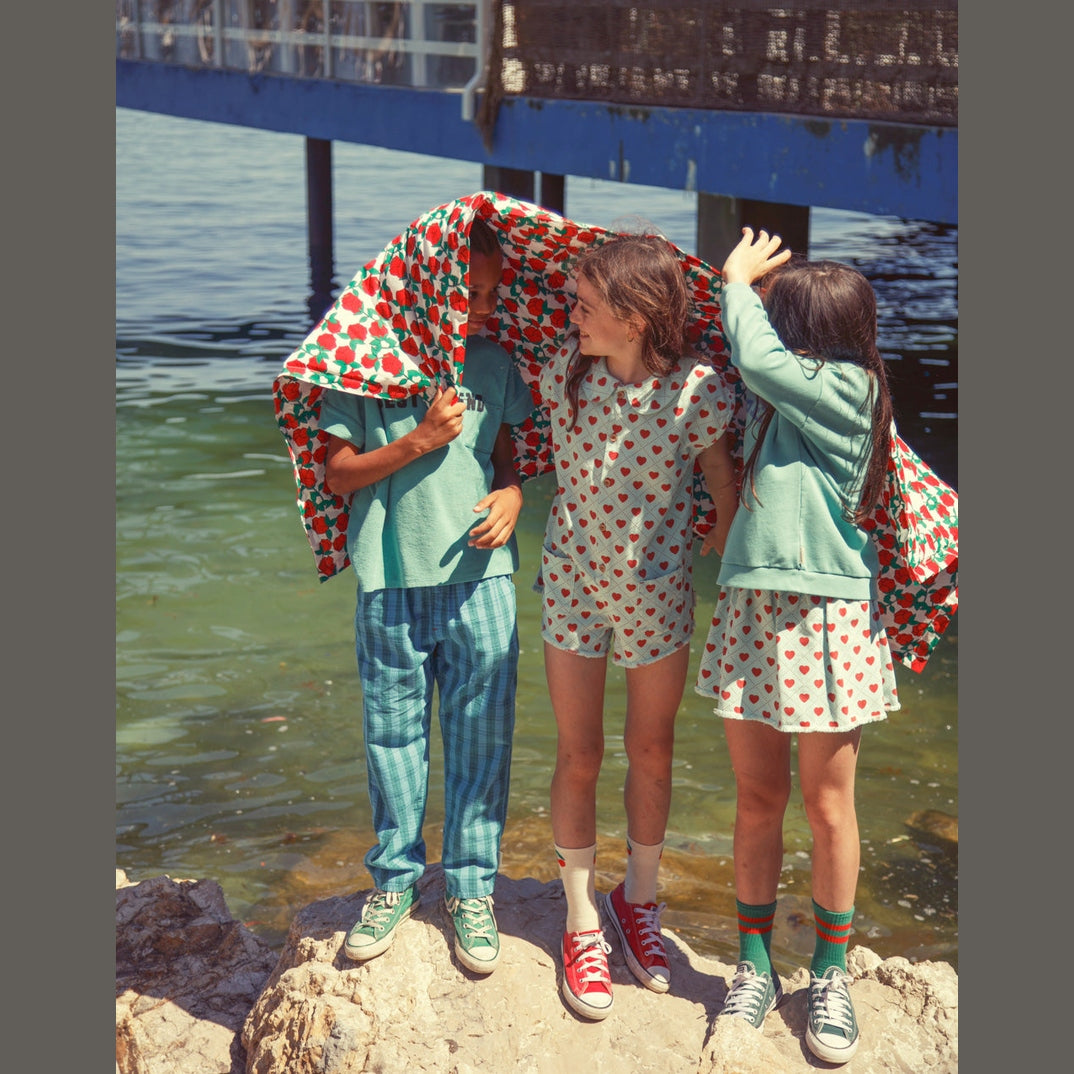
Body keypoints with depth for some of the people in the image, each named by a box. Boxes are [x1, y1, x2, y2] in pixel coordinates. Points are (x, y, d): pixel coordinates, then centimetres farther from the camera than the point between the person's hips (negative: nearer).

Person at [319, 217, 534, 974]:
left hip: (479, 576, 2)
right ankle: (396, 880, 27)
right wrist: (419, 441, -16)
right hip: (391, 580, -2)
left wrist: (513, 493, -4)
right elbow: (339, 473, -5)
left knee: (481, 734, 5)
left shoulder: (493, 364, 5)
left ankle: (472, 889, 20)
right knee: (394, 733, 10)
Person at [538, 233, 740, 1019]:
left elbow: (728, 489, -7)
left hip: (658, 586, -1)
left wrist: (716, 560, -2)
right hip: (573, 577, 2)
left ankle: (639, 900, 36)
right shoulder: (565, 371, -9)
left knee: (652, 752, 13)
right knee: (579, 755, 7)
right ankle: (582, 925, 22)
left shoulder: (697, 390, -18)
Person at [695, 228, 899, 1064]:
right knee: (758, 798, 11)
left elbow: (758, 361, -18)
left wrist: (739, 279, -3)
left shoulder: (845, 388, -11)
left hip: (826, 614, -6)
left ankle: (831, 974, 21)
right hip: (750, 610, 6)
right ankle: (755, 968, 24)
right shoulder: (780, 396, 10)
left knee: (826, 803, 5)